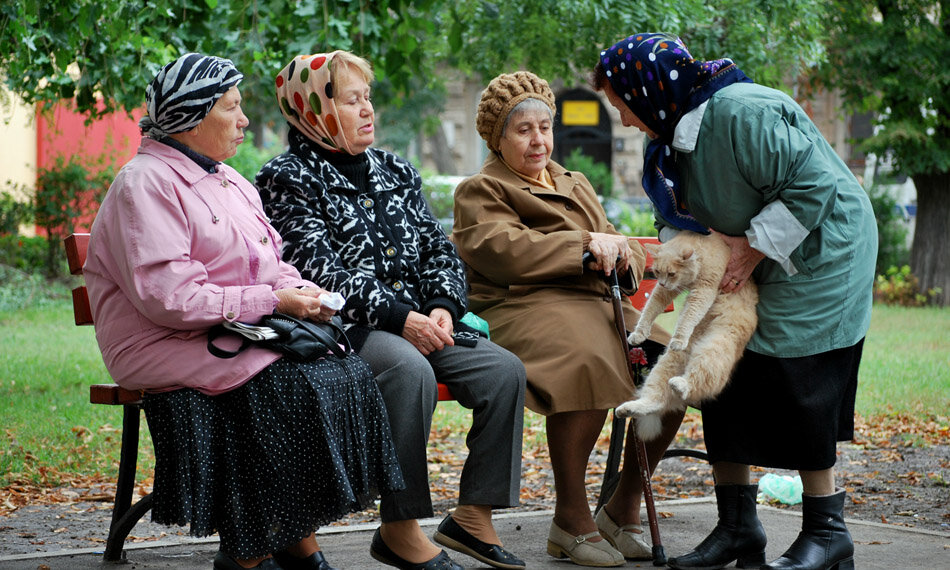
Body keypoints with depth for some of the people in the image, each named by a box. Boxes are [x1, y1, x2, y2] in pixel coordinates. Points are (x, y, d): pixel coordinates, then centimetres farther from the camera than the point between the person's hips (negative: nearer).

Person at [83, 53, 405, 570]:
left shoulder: (227, 180, 20)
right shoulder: (145, 186, -10)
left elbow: (272, 264, 24)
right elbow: (170, 298, -20)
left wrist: (301, 291, -1)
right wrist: (271, 301, -18)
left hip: (245, 332, 8)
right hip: (172, 348, -8)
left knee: (345, 371, -16)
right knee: (290, 384, -29)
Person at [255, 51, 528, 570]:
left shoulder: (395, 172, 19)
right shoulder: (287, 178, -2)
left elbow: (438, 249, 17)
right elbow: (319, 268, -14)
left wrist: (441, 307, -5)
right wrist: (397, 317, -22)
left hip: (418, 325, 7)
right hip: (342, 328, -7)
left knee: (503, 368, -14)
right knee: (409, 370, -35)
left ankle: (473, 516, -7)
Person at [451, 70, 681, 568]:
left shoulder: (575, 185, 32)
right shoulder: (480, 191, 11)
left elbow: (619, 245, 23)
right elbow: (504, 251, -9)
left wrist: (621, 255, -3)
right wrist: (586, 244, -12)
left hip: (594, 304, 7)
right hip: (522, 308, -7)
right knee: (585, 363, -39)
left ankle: (624, 509, -4)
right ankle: (571, 521, -27)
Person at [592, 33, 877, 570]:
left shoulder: (742, 112, -26)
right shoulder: (678, 132, 5)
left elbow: (813, 185, -26)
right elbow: (684, 216, 16)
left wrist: (755, 246, -20)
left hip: (819, 259, -9)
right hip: (751, 269, 9)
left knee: (792, 385, -11)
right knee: (723, 383, 4)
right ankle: (738, 527, 11)